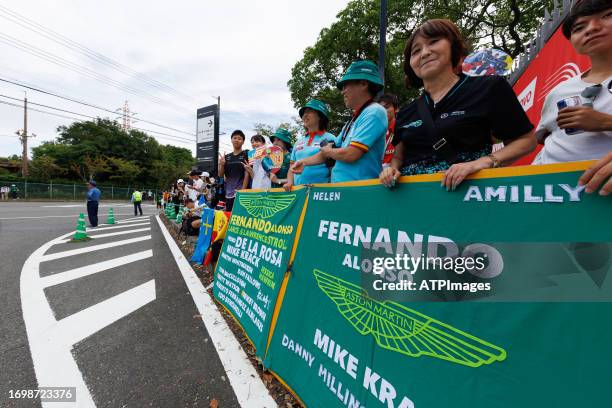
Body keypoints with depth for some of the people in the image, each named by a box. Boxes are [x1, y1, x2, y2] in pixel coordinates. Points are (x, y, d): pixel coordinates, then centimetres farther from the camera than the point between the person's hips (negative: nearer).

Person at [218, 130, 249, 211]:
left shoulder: (246, 155, -1)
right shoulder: (227, 157, 13)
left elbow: (247, 174, -7)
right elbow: (221, 175, 13)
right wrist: (222, 164, -6)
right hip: (228, 194, 6)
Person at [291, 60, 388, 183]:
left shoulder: (374, 113, -13)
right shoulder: (353, 120, 15)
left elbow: (350, 154, -22)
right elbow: (332, 150, 21)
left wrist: (327, 151, -2)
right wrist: (304, 162, 15)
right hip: (342, 186, 8)